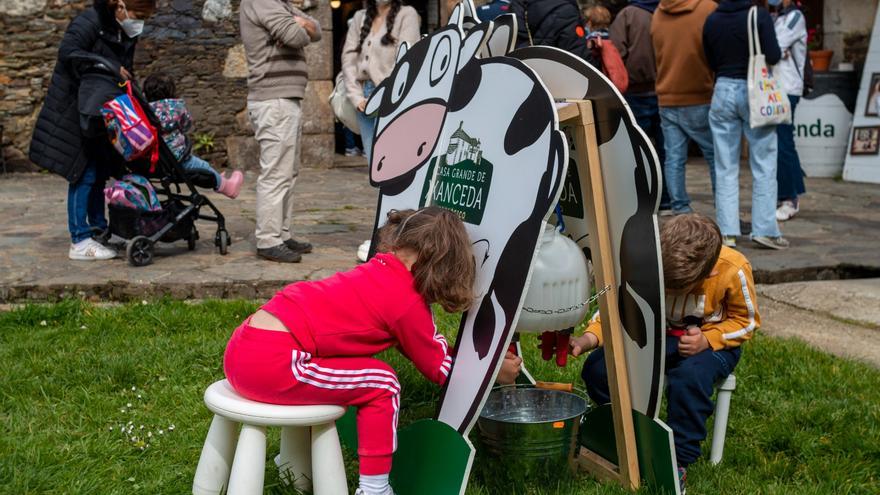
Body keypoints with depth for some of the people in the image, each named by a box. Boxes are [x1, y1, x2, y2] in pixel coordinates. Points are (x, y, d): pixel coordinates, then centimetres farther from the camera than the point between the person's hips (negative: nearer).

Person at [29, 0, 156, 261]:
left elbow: (126, 72, 14)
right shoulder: (90, 22, -16)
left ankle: (98, 228, 26)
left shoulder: (127, 34, 9)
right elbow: (67, 53, -28)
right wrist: (109, 66, -33)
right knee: (83, 174, -9)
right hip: (73, 112, -8)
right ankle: (80, 242, -6)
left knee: (101, 171, 13)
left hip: (101, 114, 8)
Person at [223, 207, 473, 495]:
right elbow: (439, 369, 10)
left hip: (243, 346, 10)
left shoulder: (380, 269, 17)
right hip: (269, 363, -9)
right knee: (381, 383, 1)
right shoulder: (410, 304, -6)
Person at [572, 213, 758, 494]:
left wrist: (707, 341, -26)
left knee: (690, 376, -39)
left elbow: (746, 321, -9)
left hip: (712, 342, -3)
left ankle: (679, 462, -17)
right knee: (597, 369, -21)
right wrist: (590, 338, -31)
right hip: (657, 335, 3)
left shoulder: (733, 270, -27)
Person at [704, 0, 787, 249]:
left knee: (725, 169, 7)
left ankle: (727, 233, 7)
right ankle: (765, 229, 3)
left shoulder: (711, 20, 2)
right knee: (764, 166, 5)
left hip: (723, 91, 3)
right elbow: (773, 56, -12)